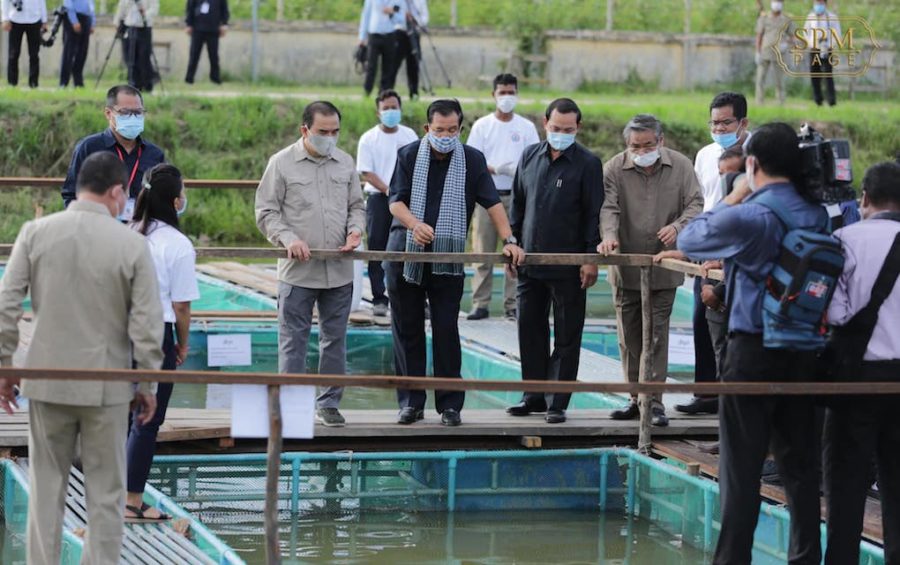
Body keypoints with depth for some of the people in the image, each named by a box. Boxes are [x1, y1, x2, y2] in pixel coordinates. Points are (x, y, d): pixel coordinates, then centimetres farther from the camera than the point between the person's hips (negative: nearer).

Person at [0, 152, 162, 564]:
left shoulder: (36, 233, -4)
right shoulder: (132, 245, -9)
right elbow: (147, 325, -8)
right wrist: (147, 384, 4)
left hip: (47, 380, 2)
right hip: (106, 387, -2)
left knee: (45, 489, 11)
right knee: (105, 493, 8)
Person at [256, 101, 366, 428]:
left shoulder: (345, 163, 11)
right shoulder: (282, 163, -2)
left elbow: (356, 205, 19)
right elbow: (266, 212, -1)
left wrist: (355, 229, -1)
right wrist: (288, 239, -16)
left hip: (339, 270, 4)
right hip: (298, 270, -4)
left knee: (335, 339, 10)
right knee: (293, 340, -1)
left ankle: (328, 404, 19)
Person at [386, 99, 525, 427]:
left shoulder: (472, 160, 4)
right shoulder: (409, 156, 3)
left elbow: (492, 203, 1)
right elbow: (395, 201, -4)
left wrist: (508, 240, -13)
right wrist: (415, 224, -25)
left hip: (448, 256, -1)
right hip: (405, 252, 1)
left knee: (446, 331, -2)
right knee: (407, 329, 3)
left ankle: (450, 405, 3)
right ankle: (411, 403, 9)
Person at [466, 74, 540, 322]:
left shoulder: (526, 127, 9)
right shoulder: (482, 125, 7)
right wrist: (496, 169, -16)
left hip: (515, 196, 0)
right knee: (483, 252, -1)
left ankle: (512, 305, 2)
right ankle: (480, 304, 2)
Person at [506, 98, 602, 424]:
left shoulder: (588, 164, -6)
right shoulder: (530, 157, 8)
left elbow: (594, 214, -6)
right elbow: (517, 204, 16)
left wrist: (591, 258, -11)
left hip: (568, 265, -5)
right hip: (530, 260, 5)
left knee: (566, 336, 2)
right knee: (530, 329, 10)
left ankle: (557, 403, 7)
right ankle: (534, 395, 20)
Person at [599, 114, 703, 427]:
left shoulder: (680, 166, 1)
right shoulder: (615, 169, -1)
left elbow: (695, 204, 0)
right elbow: (608, 207, -10)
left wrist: (678, 226, -20)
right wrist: (609, 235, -30)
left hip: (664, 266, -1)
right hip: (626, 268, 1)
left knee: (656, 333, -5)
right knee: (629, 335, 7)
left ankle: (654, 401, -1)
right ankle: (637, 397, 18)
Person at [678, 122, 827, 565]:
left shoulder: (747, 217, -16)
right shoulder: (817, 215, 1)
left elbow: (688, 239, -3)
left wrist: (734, 196, 5)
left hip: (754, 350, -5)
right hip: (805, 352, 5)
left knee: (741, 469, 1)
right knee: (800, 465, 13)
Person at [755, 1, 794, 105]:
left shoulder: (787, 20, 3)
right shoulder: (763, 18, 3)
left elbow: (791, 36, 9)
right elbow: (759, 36, 3)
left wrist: (785, 43, -13)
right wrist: (758, 53, -4)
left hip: (779, 53, 0)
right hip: (764, 53, 0)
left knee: (779, 80, 2)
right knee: (760, 78, -5)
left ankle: (781, 103, 9)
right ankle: (759, 103, -2)